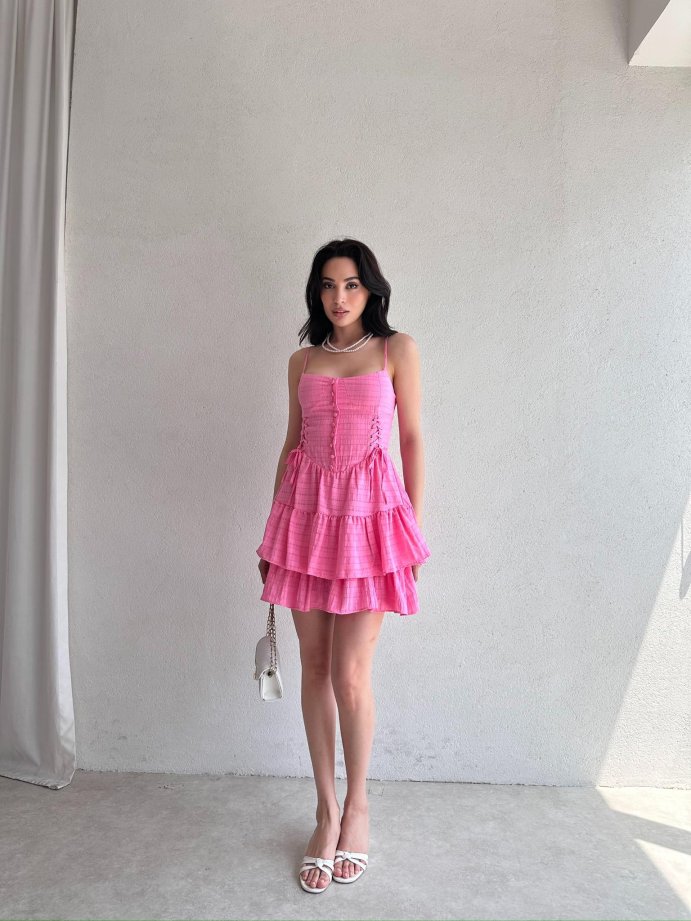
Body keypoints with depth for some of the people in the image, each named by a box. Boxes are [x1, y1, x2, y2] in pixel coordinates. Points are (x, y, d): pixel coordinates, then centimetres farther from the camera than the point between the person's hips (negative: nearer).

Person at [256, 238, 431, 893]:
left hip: (370, 514, -3)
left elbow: (412, 439, 3)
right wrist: (272, 532, 12)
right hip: (307, 511, 4)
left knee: (350, 676, -4)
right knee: (314, 670, 7)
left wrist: (414, 530, -1)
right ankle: (327, 811, 25)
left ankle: (356, 806, 23)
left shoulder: (397, 349, 4)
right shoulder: (302, 360, 13)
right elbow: (291, 443, 14)